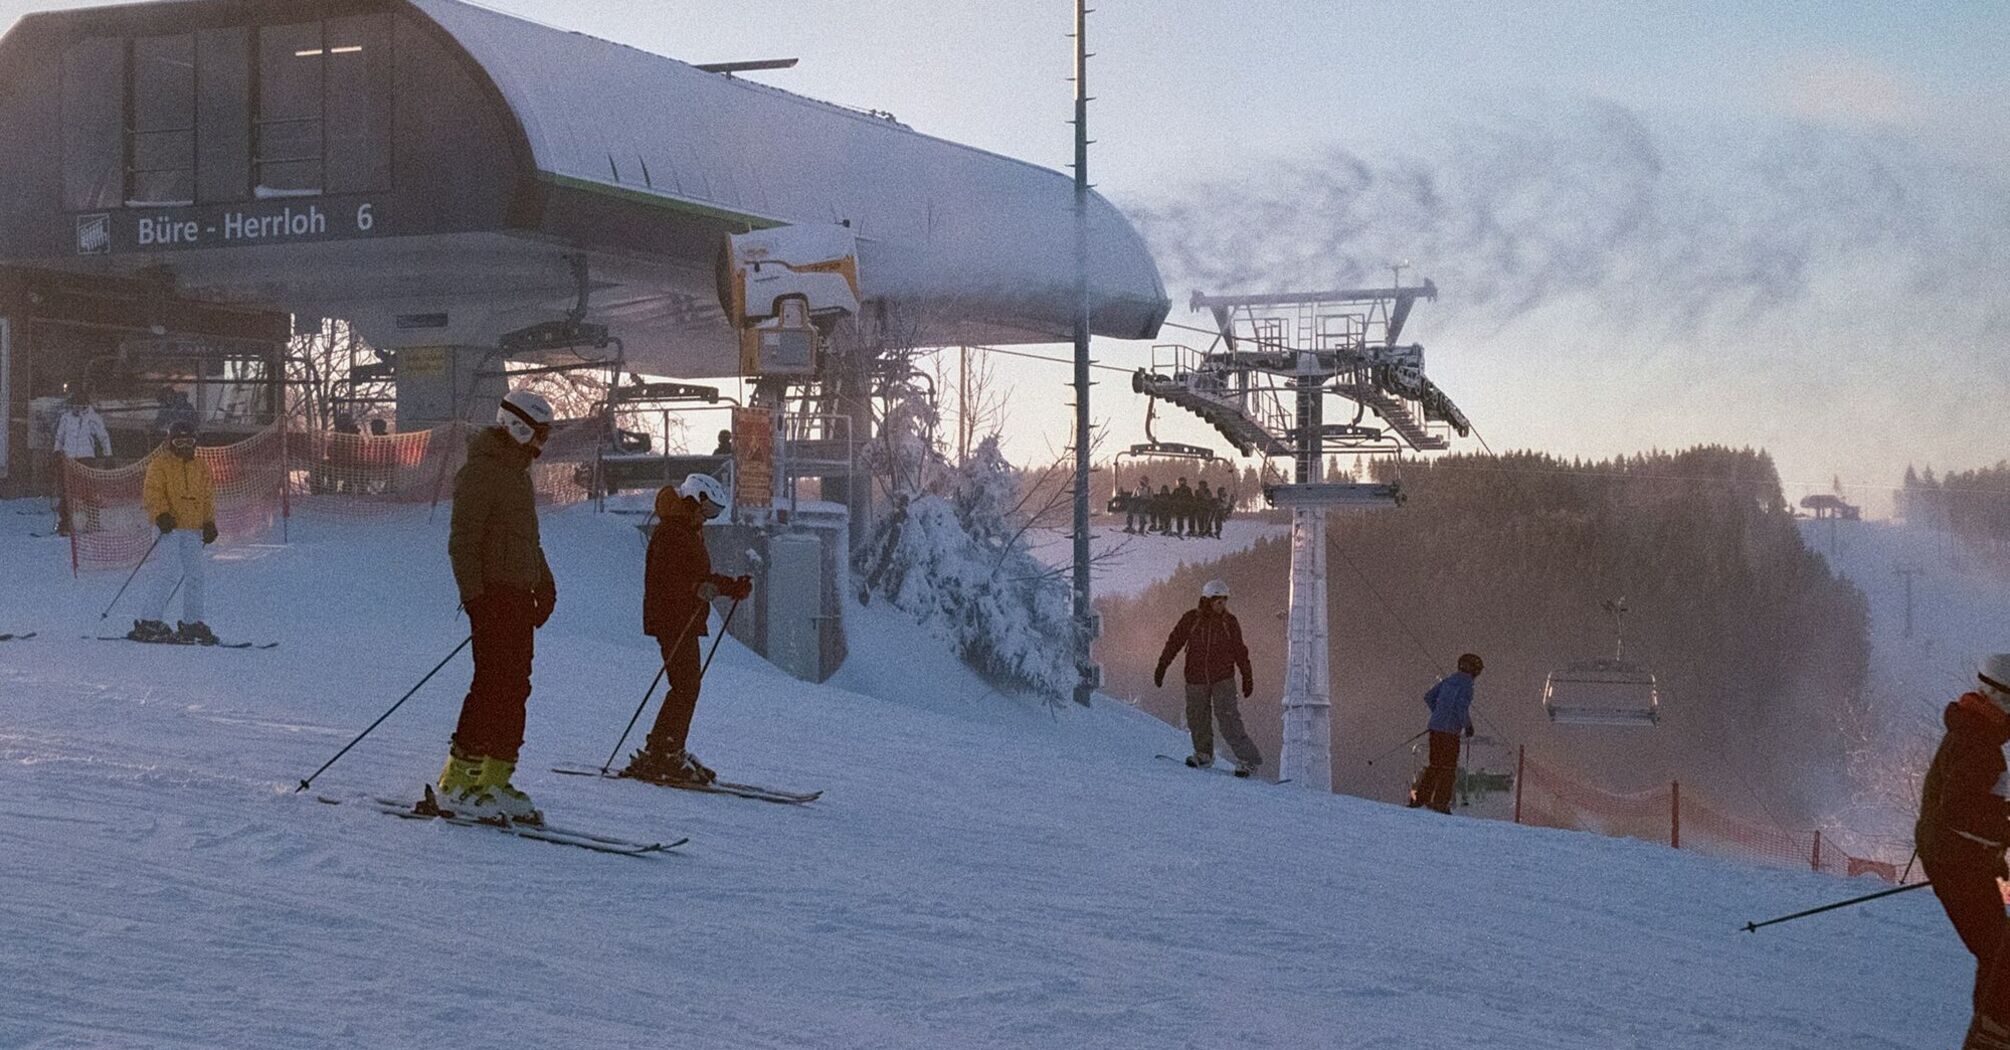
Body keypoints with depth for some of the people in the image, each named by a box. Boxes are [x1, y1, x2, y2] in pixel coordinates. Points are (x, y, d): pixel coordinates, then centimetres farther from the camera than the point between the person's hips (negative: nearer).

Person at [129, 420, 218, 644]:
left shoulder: (202, 468, 17)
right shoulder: (160, 465, 2)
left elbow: (208, 498, 20)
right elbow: (152, 493, -7)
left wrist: (209, 524, 9)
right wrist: (161, 515, -22)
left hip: (193, 529, 6)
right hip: (170, 527, -6)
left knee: (195, 576, 6)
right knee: (168, 575, -13)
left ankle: (192, 623, 14)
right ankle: (149, 622, -11)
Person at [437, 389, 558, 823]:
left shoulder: (518, 472, 20)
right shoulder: (482, 471, -10)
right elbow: (462, 540, -15)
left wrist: (544, 584, 23)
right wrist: (472, 595, -20)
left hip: (520, 596, 10)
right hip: (494, 595, -10)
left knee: (515, 690, 8)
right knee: (492, 686, -12)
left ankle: (495, 780, 11)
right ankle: (456, 782, -10)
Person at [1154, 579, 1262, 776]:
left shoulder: (1229, 621, 1)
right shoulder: (1191, 619, -1)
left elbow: (1240, 651, 9)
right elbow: (1174, 642, 6)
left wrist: (1247, 677, 10)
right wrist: (1161, 667, 4)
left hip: (1223, 679, -2)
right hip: (1196, 678, 2)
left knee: (1228, 719, -13)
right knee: (1197, 719, 8)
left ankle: (1248, 759, -11)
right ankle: (1203, 755, 29)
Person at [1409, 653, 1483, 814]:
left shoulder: (1448, 680, 13)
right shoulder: (1466, 683, -9)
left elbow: (1428, 696, 17)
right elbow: (1462, 706, -19)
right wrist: (1468, 725, -5)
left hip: (1435, 727, 7)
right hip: (1450, 730, -7)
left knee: (1434, 764, 15)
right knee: (1449, 767, 0)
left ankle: (1420, 797, 15)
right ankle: (1440, 803, -2)